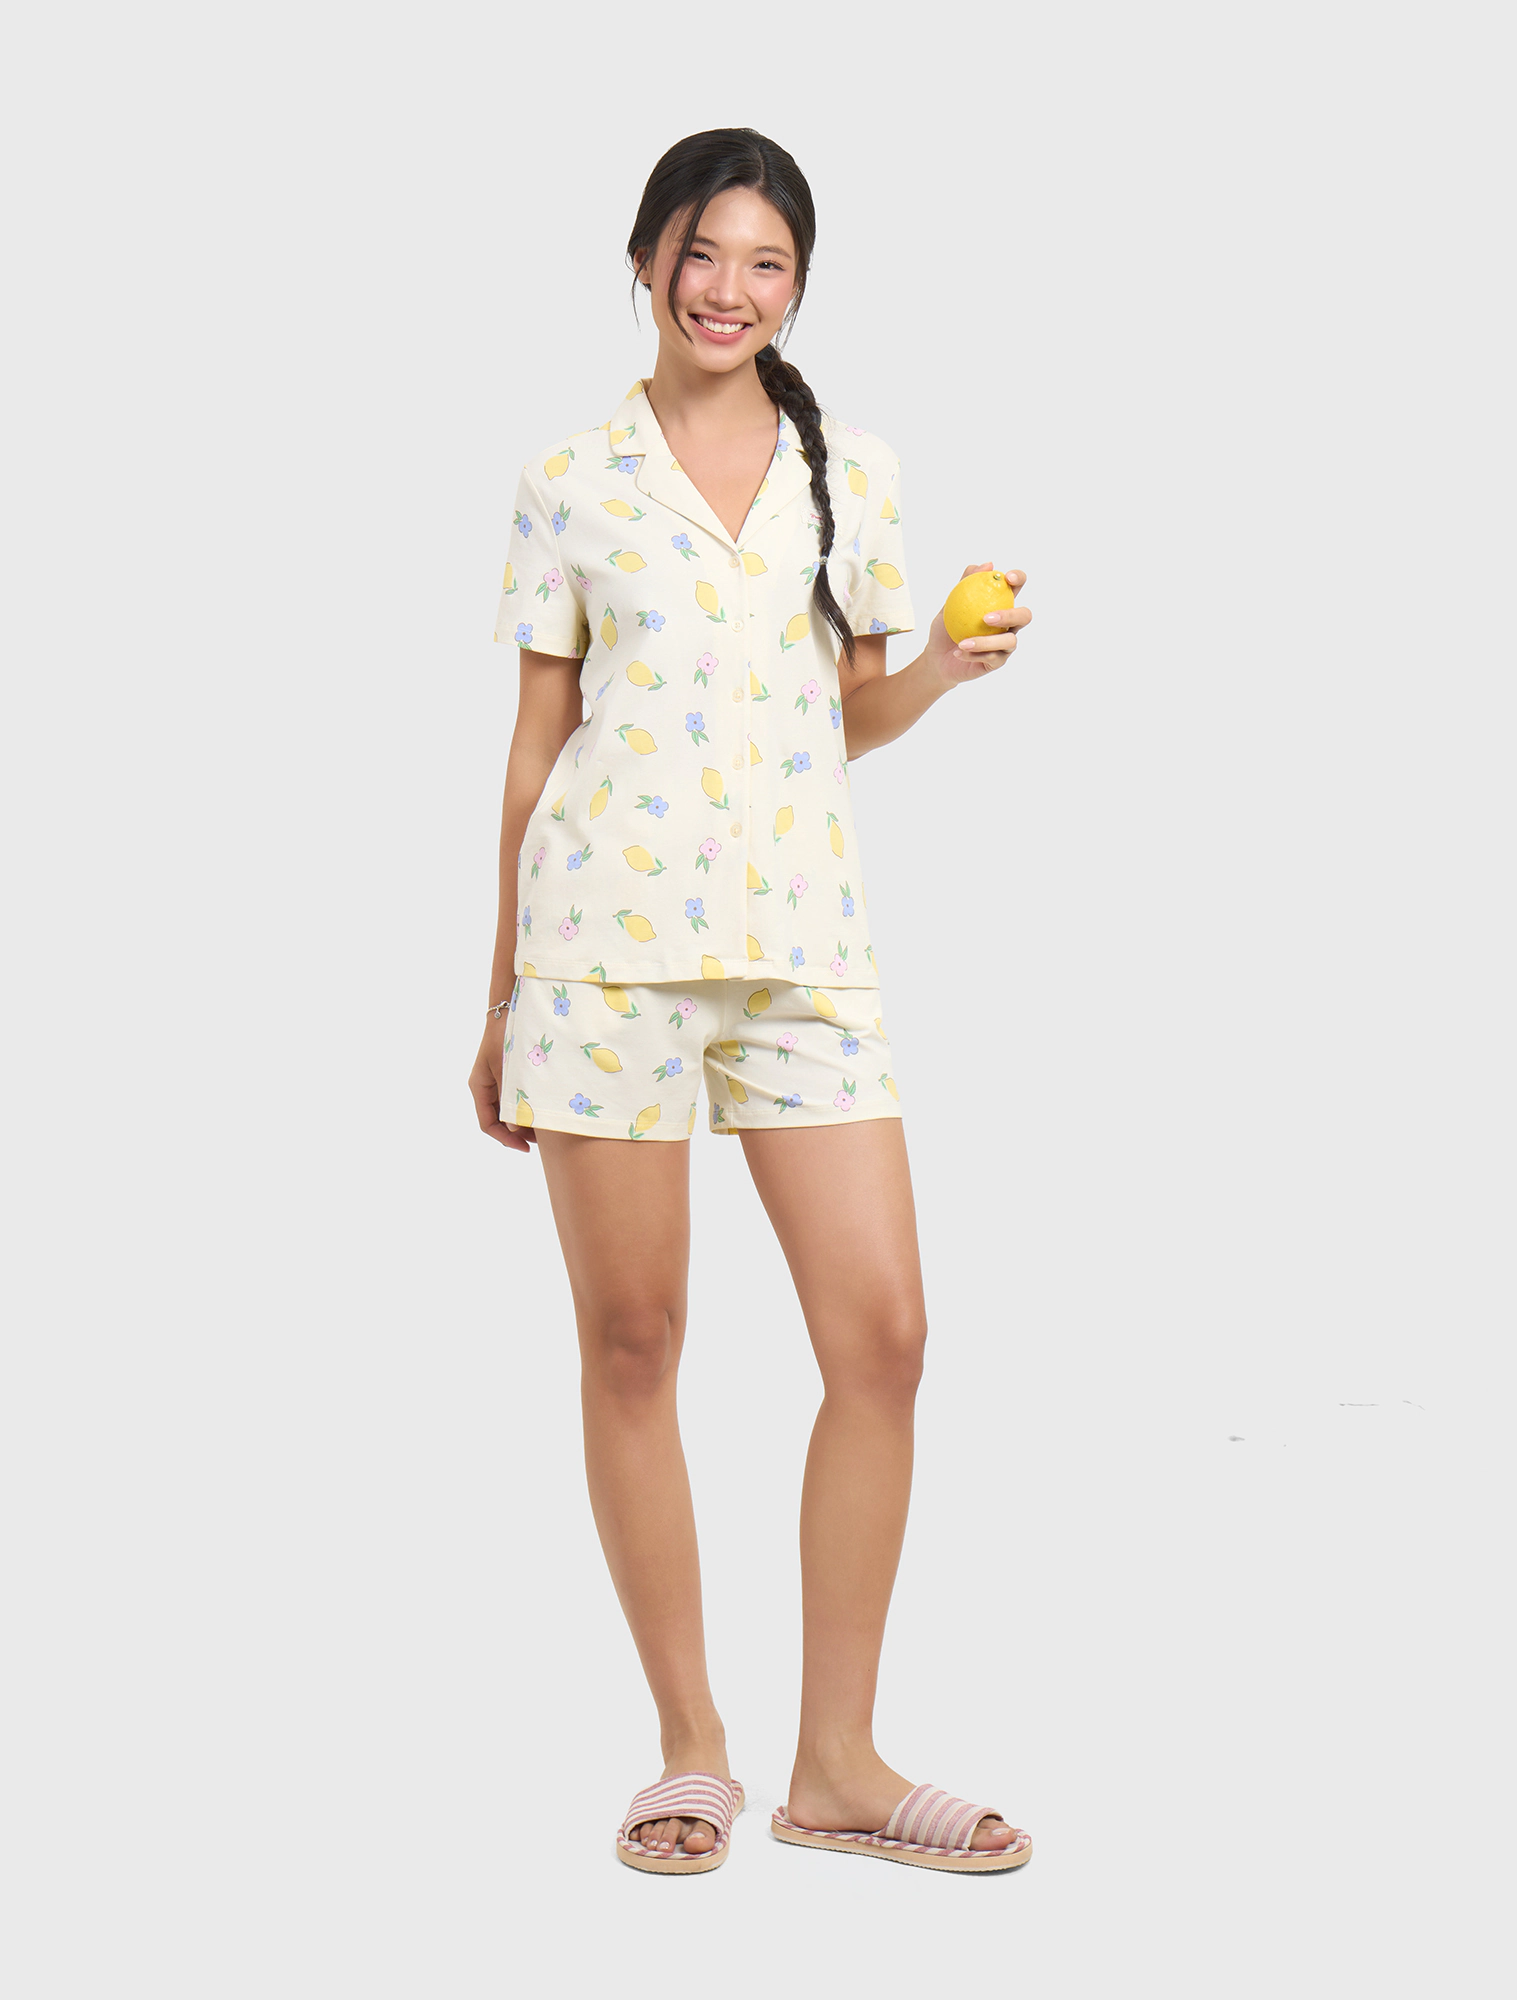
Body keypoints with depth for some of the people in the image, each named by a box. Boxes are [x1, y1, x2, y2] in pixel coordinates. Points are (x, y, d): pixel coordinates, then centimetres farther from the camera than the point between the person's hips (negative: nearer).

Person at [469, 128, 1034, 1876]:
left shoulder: (853, 474, 12)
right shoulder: (572, 480, 6)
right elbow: (537, 740, 8)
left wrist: (949, 667, -4)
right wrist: (502, 995, 8)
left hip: (803, 939, 2)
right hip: (609, 932, -2)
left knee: (882, 1332, -4)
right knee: (632, 1341, 2)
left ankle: (836, 1761, 10)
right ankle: (690, 1747, 17)